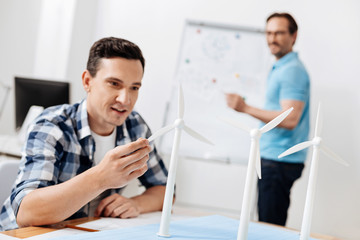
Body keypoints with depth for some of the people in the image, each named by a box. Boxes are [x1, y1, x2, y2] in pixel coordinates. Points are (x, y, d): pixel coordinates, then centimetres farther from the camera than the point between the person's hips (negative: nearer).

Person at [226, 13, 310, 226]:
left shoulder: (292, 71, -15)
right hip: (273, 158, 10)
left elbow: (290, 120, -24)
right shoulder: (280, 68, 18)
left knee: (270, 225, -8)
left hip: (281, 161, -10)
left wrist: (246, 108, -21)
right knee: (268, 224, 13)